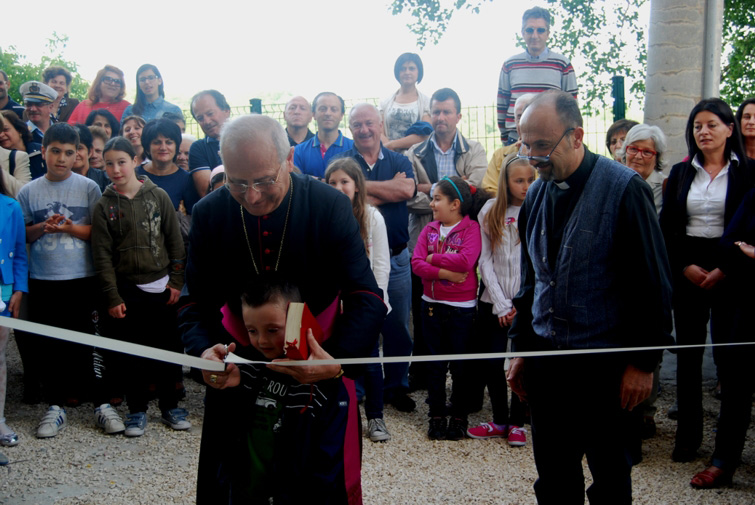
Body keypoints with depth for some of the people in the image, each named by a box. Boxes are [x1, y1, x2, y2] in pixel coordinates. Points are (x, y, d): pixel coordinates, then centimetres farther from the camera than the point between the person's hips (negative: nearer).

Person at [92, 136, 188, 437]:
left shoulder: (158, 196, 3)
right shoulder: (104, 206, 1)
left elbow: (175, 241, 4)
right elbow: (102, 255, 0)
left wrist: (176, 282, -1)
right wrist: (112, 296, -6)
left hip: (161, 287, 1)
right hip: (127, 290, 0)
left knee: (166, 349, 6)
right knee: (133, 353, 4)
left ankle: (170, 406, 20)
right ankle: (137, 410, 18)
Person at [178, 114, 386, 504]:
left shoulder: (331, 206, -16)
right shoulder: (208, 213, -9)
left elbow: (367, 299, -18)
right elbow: (195, 300, -5)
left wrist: (338, 361, -35)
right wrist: (203, 351, -27)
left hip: (320, 362, -1)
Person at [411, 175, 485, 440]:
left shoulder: (471, 228, -8)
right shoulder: (429, 229, 6)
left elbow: (466, 261, -23)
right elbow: (416, 263, -6)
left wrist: (434, 257, -12)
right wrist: (445, 273, -19)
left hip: (462, 307, -4)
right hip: (432, 305, 4)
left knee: (460, 364, 7)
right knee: (435, 363, 11)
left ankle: (459, 416, 20)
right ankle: (437, 415, 21)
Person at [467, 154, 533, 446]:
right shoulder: (490, 211, 4)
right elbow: (485, 260, 1)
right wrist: (501, 304, -5)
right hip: (493, 302, 2)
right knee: (491, 363, 6)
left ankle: (517, 422, 20)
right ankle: (499, 421, 23)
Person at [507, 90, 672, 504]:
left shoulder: (624, 188, -12)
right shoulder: (537, 194, 7)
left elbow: (653, 283, -10)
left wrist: (643, 361, -11)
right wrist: (520, 348, 14)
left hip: (605, 365, -5)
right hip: (545, 358, 6)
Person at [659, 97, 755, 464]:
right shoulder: (680, 173, 9)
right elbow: (666, 227, 7)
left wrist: (724, 269, -11)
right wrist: (685, 266, -6)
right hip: (687, 271, 3)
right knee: (688, 352, 5)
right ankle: (687, 436, 13)